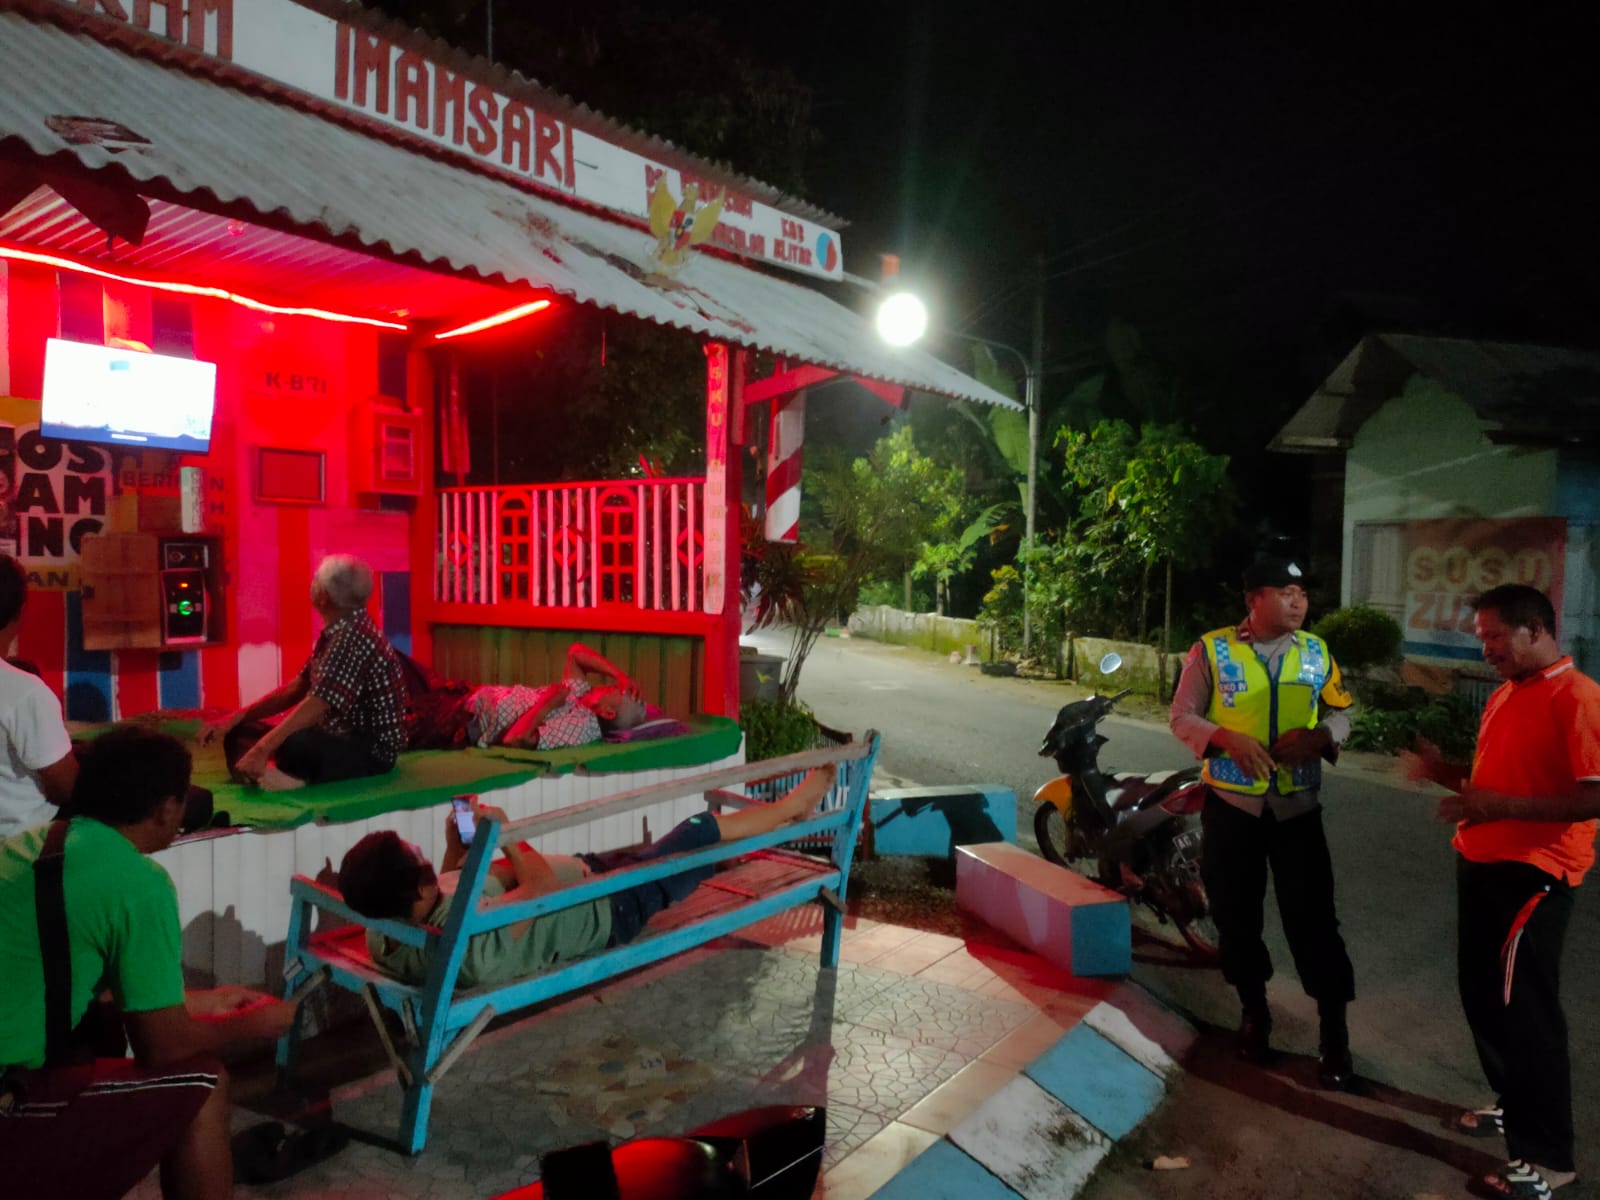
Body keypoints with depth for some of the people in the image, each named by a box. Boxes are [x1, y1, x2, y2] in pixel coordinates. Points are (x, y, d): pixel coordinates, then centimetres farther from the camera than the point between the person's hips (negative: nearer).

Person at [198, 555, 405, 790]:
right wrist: (236, 718, 8)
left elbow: (316, 705, -28)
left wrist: (262, 750, -31)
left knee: (292, 744, -39)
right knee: (240, 733, 10)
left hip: (372, 751, -10)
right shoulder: (336, 632, 10)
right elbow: (297, 687, 15)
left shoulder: (354, 636, -21)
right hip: (340, 736, 10)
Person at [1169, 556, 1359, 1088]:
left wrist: (1320, 736, -12)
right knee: (1236, 914, 11)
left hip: (1297, 805, 1)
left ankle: (1334, 1029, 15)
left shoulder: (1316, 651, 3)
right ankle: (1253, 1008, 33)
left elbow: (1341, 710, 10)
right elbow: (1181, 715, -4)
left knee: (1313, 917, 1)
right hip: (1231, 803, -1)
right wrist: (1226, 738, -22)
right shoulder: (1212, 649, -5)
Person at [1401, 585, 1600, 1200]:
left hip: (1532, 875, -9)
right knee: (1481, 995, 19)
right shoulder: (1503, 697, 13)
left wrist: (1499, 807, -28)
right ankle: (1515, 1104, 38)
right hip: (1481, 866, 9)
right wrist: (1440, 770, 5)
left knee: (1525, 1010, 0)